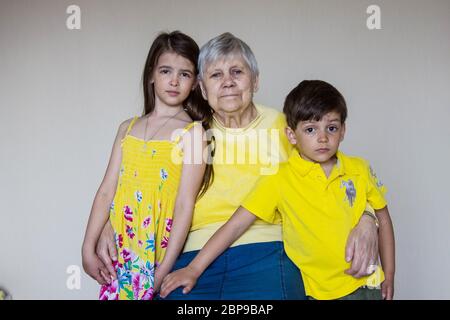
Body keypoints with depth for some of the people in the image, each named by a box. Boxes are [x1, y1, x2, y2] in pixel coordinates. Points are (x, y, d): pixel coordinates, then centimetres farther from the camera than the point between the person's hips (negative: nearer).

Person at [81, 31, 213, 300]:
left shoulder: (193, 132, -6)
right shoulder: (128, 128, 9)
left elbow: (185, 205, -12)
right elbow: (107, 191, 6)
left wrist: (164, 269, -15)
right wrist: (89, 249, 2)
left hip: (161, 253, -4)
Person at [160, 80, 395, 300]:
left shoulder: (360, 170, -3)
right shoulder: (280, 179, -12)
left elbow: (382, 218, 10)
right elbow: (236, 225, -14)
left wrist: (389, 276, 9)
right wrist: (193, 270, -17)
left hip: (365, 285, 3)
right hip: (318, 291, -2)